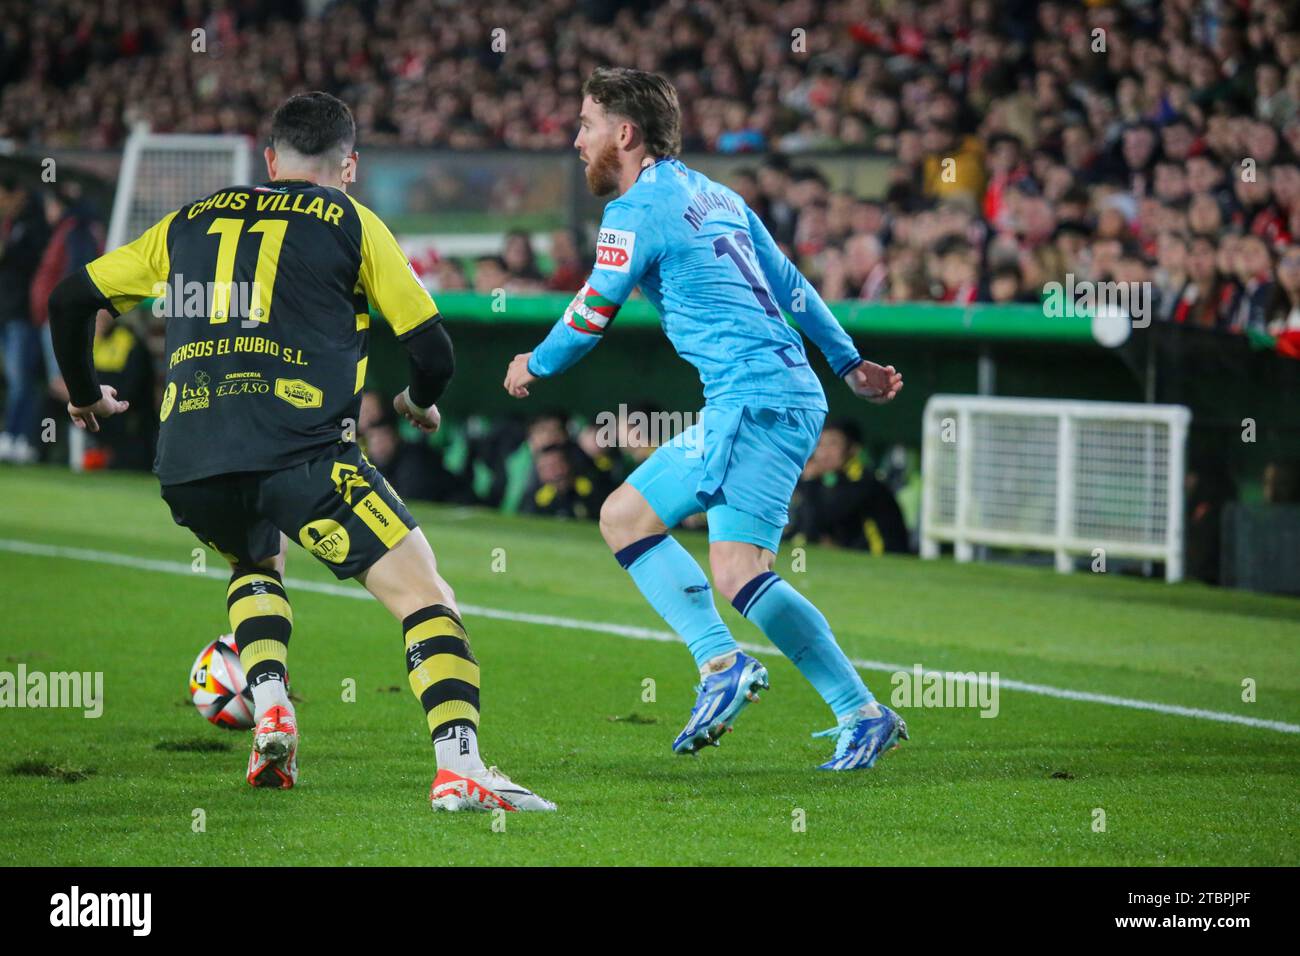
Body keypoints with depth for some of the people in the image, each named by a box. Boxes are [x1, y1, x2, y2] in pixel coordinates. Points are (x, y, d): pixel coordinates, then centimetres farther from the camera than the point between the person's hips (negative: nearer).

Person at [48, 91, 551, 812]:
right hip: (299, 450, -5)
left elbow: (70, 299, 28)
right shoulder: (350, 222, 13)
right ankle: (458, 766, -23)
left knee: (256, 563, 35)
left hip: (184, 468, 5)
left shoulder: (190, 222, 23)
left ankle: (270, 707, 12)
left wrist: (85, 394, 44)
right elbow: (431, 348, 11)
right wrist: (421, 403, 33)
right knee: (425, 594, -3)